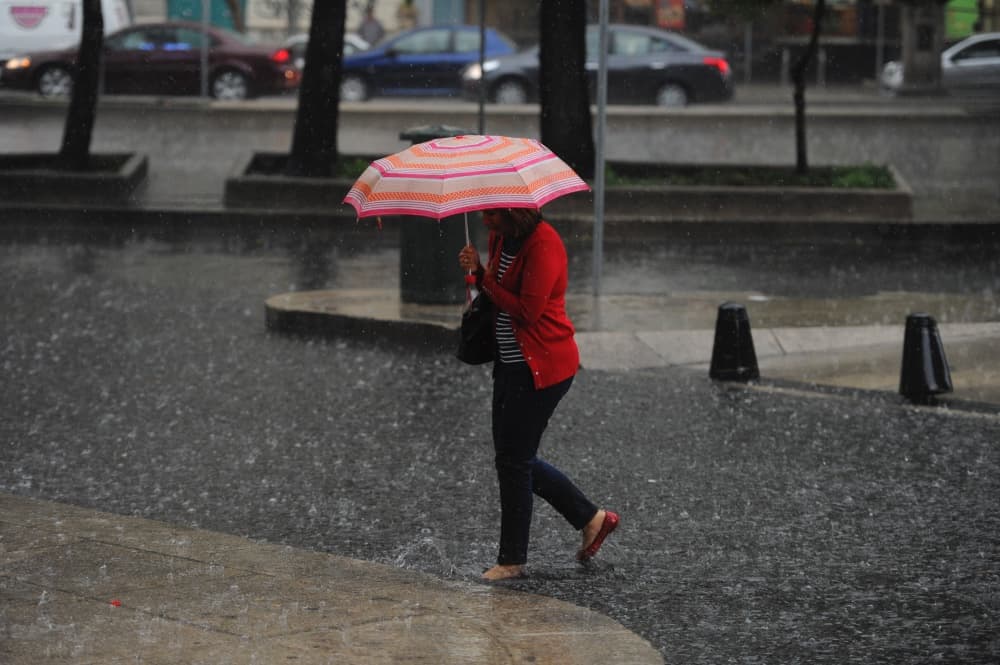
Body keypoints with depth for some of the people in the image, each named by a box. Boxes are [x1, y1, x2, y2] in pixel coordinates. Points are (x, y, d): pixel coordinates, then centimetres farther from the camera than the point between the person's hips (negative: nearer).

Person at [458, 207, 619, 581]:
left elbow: (527, 310, -24)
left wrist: (484, 278, -16)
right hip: (511, 364, 10)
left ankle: (512, 560, 6)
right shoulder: (501, 238, 8)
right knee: (516, 459, 13)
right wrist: (477, 271, -2)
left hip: (542, 367, -10)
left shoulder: (543, 245, -19)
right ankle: (592, 518, 26)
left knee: (513, 461, -5)